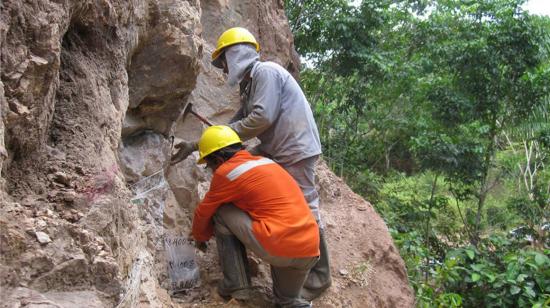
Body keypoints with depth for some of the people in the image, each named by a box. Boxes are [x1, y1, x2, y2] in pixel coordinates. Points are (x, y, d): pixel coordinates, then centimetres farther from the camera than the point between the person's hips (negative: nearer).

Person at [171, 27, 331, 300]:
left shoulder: (265, 72, -10)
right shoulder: (250, 86, 20)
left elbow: (263, 117, -21)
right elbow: (235, 127, 19)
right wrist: (195, 145, 15)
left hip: (296, 150, -10)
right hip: (276, 152, 10)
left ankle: (318, 277, 3)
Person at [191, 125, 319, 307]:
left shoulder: (226, 171, 0)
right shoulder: (264, 162, 22)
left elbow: (203, 213, 14)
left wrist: (200, 238, 36)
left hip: (278, 248, -8)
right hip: (310, 252, 8)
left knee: (220, 213, 11)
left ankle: (236, 285, 10)